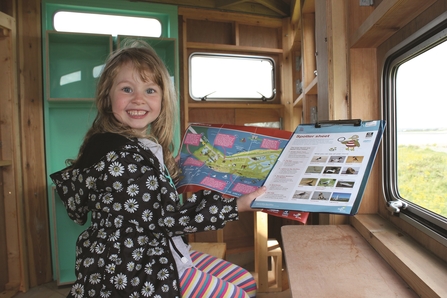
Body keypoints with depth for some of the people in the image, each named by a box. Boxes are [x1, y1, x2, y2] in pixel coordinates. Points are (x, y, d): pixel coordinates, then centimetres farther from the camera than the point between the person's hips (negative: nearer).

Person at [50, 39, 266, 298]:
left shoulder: (146, 145, 3)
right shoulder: (118, 156, -25)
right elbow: (164, 220, -24)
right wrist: (235, 206, -20)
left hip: (160, 253, 9)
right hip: (135, 272, -9)